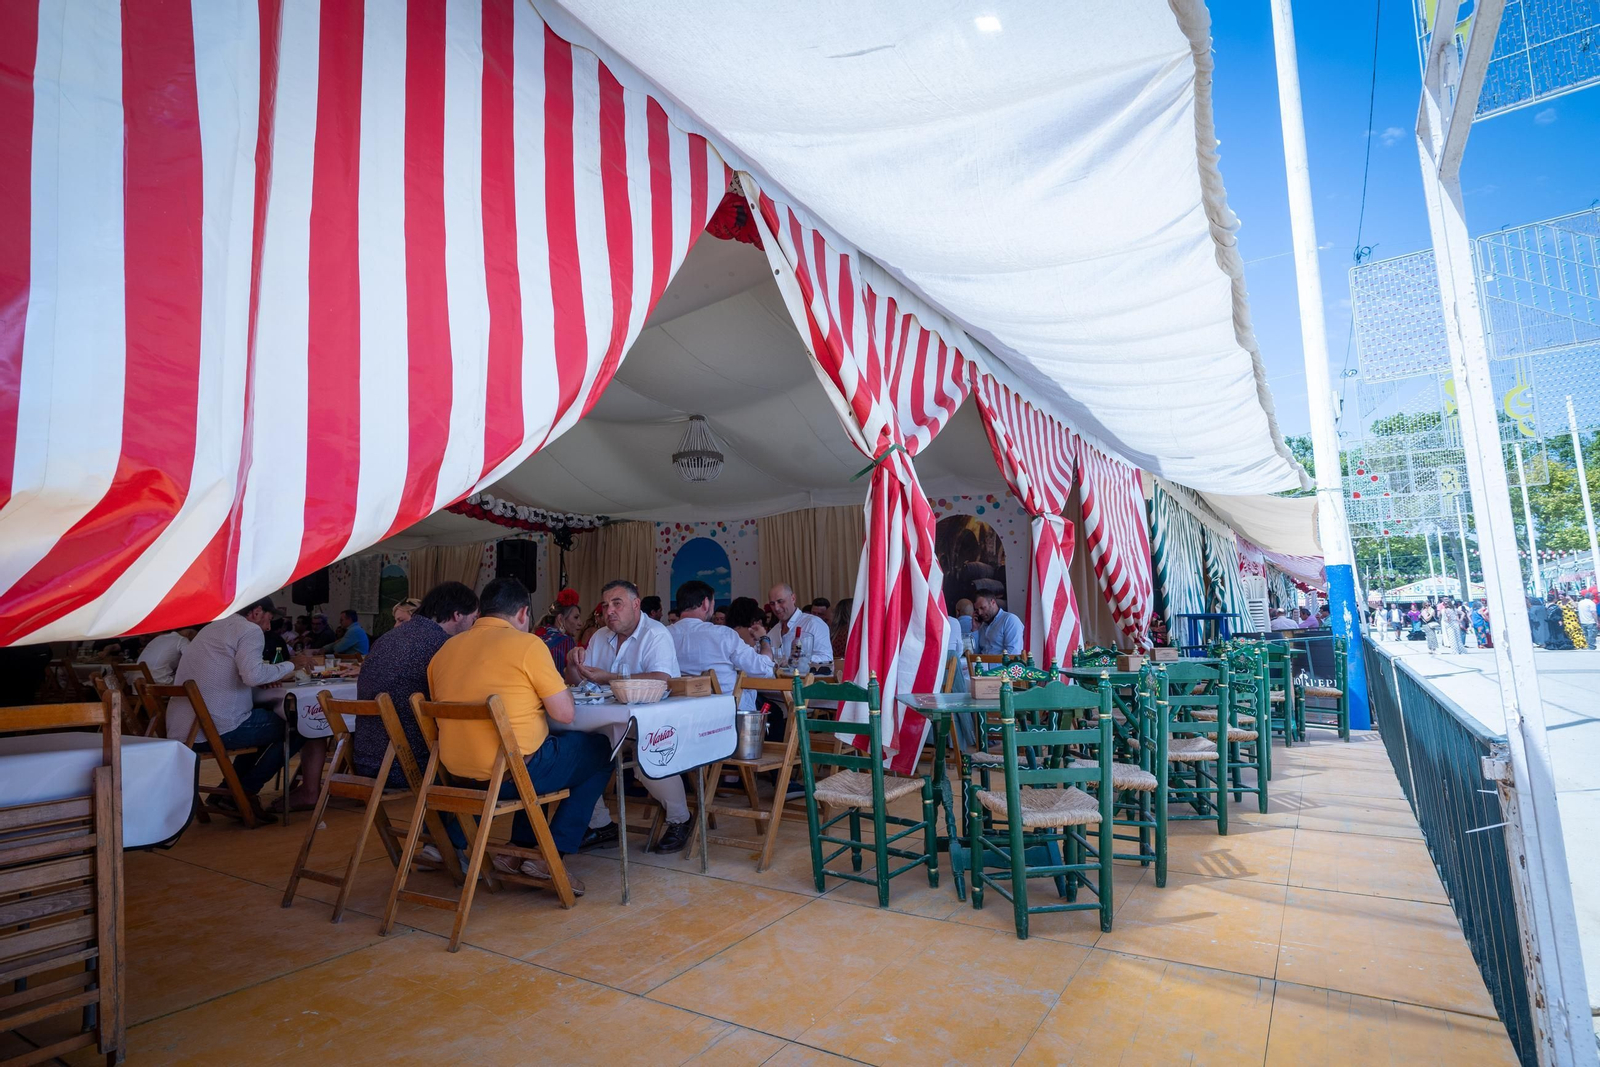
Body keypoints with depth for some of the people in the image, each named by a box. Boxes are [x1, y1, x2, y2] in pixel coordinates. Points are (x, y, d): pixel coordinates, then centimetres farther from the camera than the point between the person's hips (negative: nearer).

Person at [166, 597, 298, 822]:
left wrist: (265, 679, 17)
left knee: (264, 722, 29)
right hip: (219, 728, -10)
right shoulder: (250, 630, -8)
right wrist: (288, 667, -7)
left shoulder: (211, 627, 21)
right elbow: (252, 675, -24)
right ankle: (245, 792, 5)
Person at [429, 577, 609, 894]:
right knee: (598, 750, 16)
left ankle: (519, 849, 26)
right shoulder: (527, 644, -12)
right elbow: (564, 713, -12)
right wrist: (559, 689, 10)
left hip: (459, 774, 7)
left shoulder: (445, 649, 7)